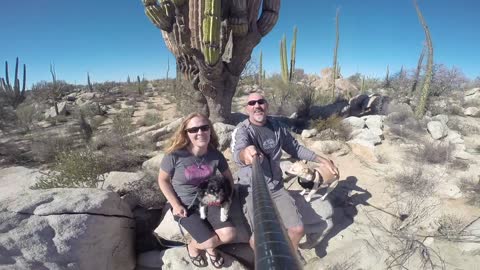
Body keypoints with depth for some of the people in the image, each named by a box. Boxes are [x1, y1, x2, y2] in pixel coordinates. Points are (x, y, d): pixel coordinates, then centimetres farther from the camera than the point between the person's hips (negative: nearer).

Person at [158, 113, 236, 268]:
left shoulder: (215, 155, -13)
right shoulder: (175, 155, -23)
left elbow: (229, 178, 4)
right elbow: (163, 180, -8)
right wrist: (175, 205, -14)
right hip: (184, 204, -3)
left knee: (229, 234, -14)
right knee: (211, 241, -13)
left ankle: (210, 247, 23)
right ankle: (193, 247, 25)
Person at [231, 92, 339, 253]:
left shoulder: (277, 126, -1)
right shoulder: (242, 130, -16)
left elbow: (295, 148, 12)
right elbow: (238, 153, -37)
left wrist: (322, 160, 7)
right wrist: (245, 154, -62)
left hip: (276, 188, 4)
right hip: (252, 190, -4)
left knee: (297, 229, -1)